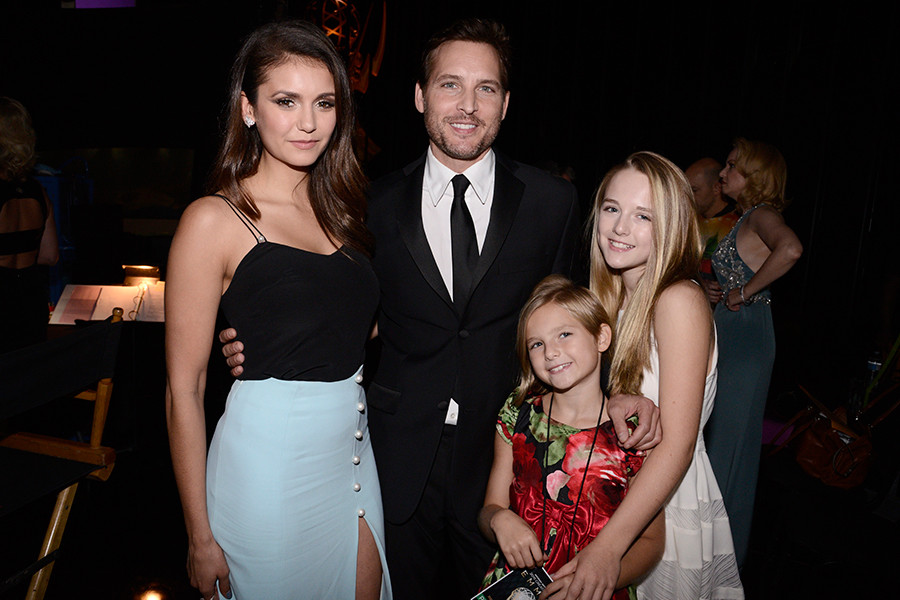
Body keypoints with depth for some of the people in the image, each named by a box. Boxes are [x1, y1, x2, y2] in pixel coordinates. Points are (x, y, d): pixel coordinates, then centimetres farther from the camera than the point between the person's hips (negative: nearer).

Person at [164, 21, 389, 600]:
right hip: (268, 461, -6)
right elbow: (184, 390, -12)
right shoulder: (215, 220, -13)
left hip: (352, 449, 6)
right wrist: (201, 538, -9)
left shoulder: (339, 206, 6)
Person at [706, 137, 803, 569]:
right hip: (729, 338, 9)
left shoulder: (762, 215, -13)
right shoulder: (747, 218, 14)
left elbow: (791, 249, -35)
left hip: (744, 339, -9)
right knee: (719, 436, 17)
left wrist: (744, 292, -25)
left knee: (728, 441, 2)